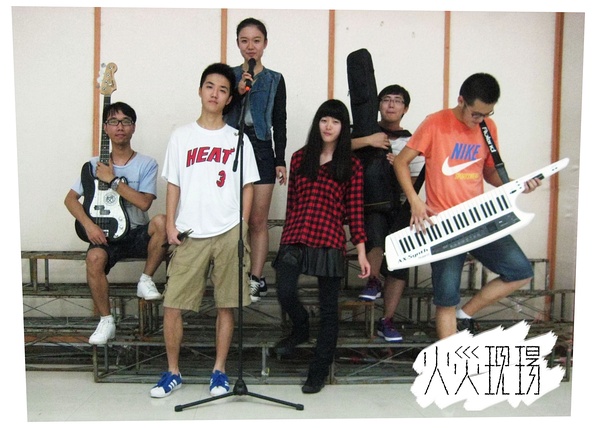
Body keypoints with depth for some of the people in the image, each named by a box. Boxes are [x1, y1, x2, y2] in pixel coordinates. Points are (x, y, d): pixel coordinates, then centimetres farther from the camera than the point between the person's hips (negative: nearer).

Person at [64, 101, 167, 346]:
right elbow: (70, 199, 5)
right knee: (95, 257, -32)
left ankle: (146, 280, -11)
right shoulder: (94, 165, 7)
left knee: (162, 222, -33)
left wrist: (112, 180, -15)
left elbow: (144, 202, -14)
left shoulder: (146, 164, 0)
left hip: (137, 233, -1)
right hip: (106, 234, 1)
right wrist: (88, 224, -11)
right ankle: (106, 321, -11)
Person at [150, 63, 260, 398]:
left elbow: (248, 186, 7)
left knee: (227, 305, 4)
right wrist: (171, 224, -1)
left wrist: (243, 226, -2)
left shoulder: (238, 139, 7)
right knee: (173, 305, -2)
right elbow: (173, 184, 8)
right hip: (190, 234, 1)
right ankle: (173, 372, 15)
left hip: (228, 233, 0)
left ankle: (220, 371, 19)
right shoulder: (182, 136, 9)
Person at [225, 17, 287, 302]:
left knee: (258, 220, 1)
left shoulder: (275, 80, 8)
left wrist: (281, 160, 2)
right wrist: (238, 92, -13)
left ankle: (256, 279, 7)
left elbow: (280, 123, 8)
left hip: (261, 151, 0)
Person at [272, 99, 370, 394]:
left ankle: (319, 371, 21)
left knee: (328, 308, 5)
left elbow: (354, 211, 2)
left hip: (330, 241, -1)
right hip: (295, 238, 2)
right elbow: (291, 203, 14)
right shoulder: (300, 158, 11)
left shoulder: (351, 165, 5)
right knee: (285, 294, -14)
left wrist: (361, 253, -2)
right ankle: (300, 329, 23)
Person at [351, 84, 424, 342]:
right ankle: (373, 281, -9)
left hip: (399, 208, 2)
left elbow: (413, 184, 11)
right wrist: (367, 141, -15)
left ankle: (387, 321, 4)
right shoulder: (366, 132, 10)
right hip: (370, 206, -2)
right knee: (375, 231, -34)